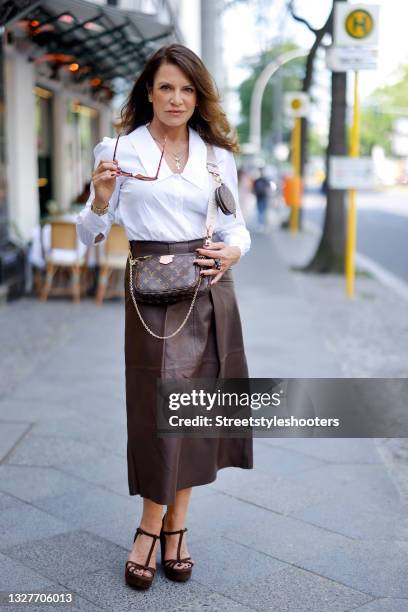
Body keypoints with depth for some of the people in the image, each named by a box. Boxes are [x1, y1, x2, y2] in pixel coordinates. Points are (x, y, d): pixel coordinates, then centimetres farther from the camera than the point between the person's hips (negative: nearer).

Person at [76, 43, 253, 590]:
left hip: (209, 289, 3)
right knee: (162, 406, -3)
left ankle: (172, 527, 22)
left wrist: (233, 252, -10)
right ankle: (156, 530, 16)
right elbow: (92, 235, 2)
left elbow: (236, 226, 12)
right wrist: (101, 199, -18)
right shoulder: (121, 150, 2)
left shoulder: (218, 155, 10)